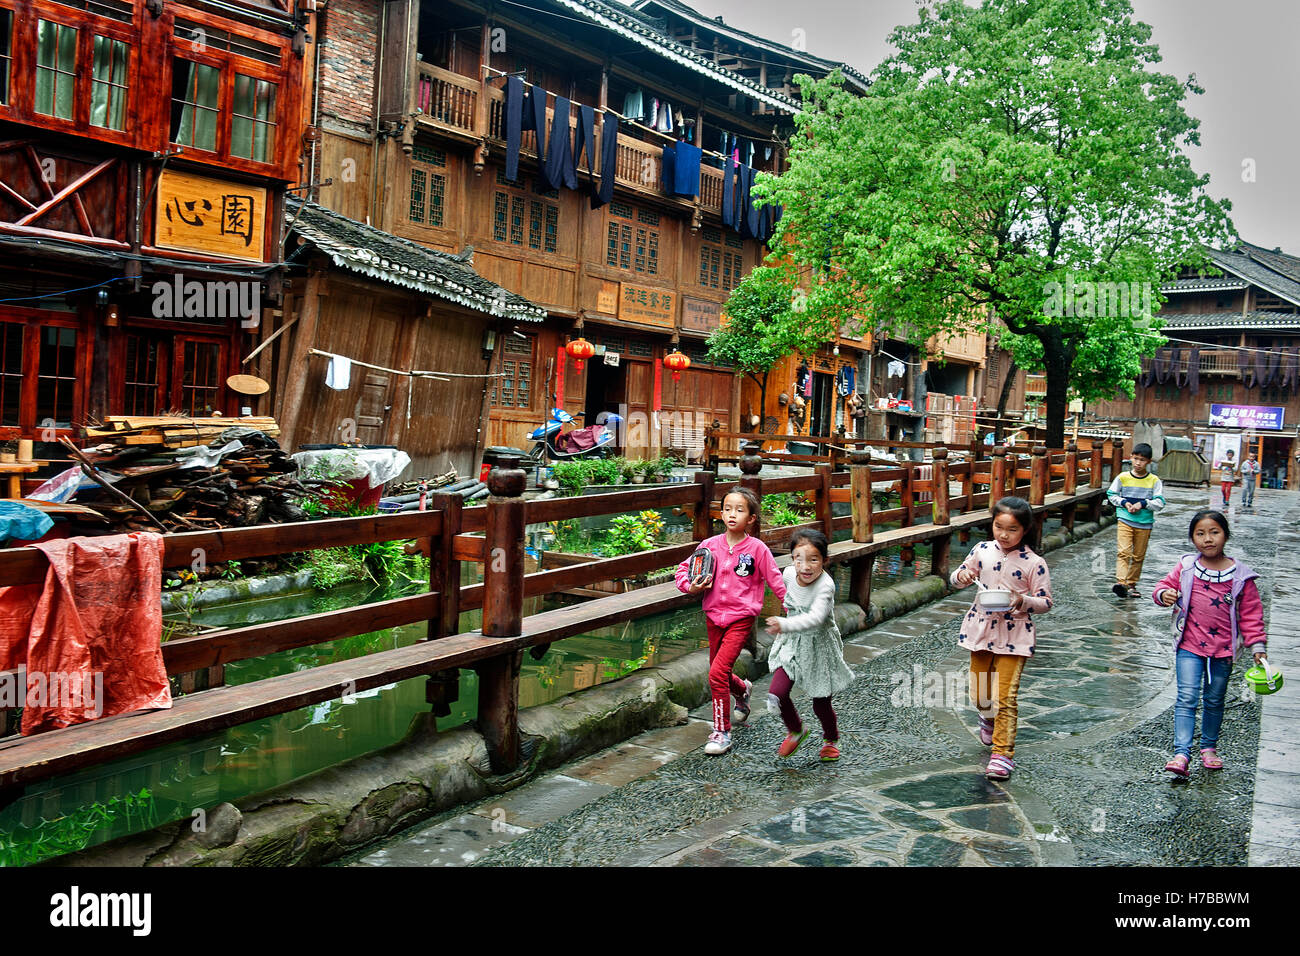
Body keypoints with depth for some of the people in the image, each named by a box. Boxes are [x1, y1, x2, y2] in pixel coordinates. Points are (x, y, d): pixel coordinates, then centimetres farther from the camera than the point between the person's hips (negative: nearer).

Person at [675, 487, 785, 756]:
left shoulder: (757, 549, -8)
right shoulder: (710, 545, -1)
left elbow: (775, 580, -1)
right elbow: (683, 568, 10)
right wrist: (690, 586, -9)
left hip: (741, 618, -4)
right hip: (714, 616, 4)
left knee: (718, 673, -15)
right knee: (721, 674, 17)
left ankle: (722, 732, -1)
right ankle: (742, 691, 52)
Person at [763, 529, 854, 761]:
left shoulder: (825, 585, -29)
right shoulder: (789, 574, -12)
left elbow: (816, 618, -44)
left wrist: (785, 625, -56)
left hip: (819, 647, -4)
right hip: (792, 645, 4)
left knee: (821, 704, 8)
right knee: (776, 694, -9)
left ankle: (831, 740, 41)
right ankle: (795, 731, 22)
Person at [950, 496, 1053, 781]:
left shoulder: (1034, 563, -11)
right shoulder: (982, 550, -1)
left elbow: (1046, 602, -8)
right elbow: (957, 578, 10)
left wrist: (1022, 601, -27)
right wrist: (961, 576, -13)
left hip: (1013, 636, -4)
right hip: (982, 631, 4)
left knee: (1004, 697, -7)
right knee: (979, 696, 15)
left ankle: (1003, 752, 4)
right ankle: (988, 718, 48)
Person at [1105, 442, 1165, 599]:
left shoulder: (1154, 481, -1)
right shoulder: (1122, 477, 0)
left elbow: (1160, 502, -3)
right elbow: (1111, 495, 8)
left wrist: (1143, 504, -15)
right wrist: (1124, 503, -8)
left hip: (1145, 524, 1)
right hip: (1125, 520, -1)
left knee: (1139, 556, 9)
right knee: (1123, 552, -16)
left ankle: (1131, 584, 21)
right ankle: (1120, 582, -25)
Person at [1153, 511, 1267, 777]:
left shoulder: (1240, 575, -4)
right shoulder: (1186, 567, -3)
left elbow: (1251, 613, 1)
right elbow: (1167, 584, 8)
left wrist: (1257, 645, -2)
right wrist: (1164, 594, -16)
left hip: (1223, 648, 1)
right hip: (1189, 646, -1)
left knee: (1214, 700, 14)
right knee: (1187, 697, -9)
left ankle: (1209, 747, 32)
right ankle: (1181, 753, -12)